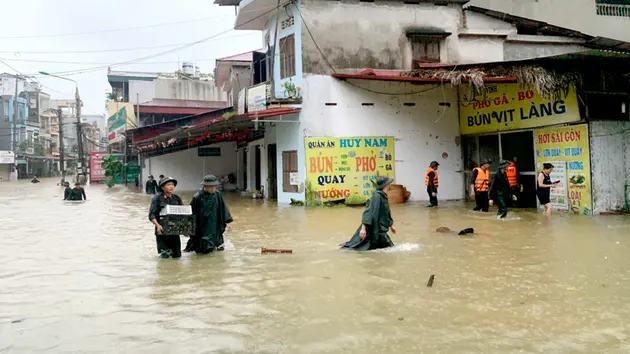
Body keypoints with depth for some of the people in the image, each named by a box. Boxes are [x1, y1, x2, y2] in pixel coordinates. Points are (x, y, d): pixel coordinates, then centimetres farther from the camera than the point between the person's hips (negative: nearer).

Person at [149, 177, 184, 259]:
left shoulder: (177, 198, 7)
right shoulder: (157, 199, -5)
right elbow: (151, 215, -11)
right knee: (165, 255, -3)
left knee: (177, 255, 7)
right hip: (162, 230, -4)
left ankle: (169, 250, 37)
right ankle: (164, 250, 29)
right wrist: (158, 225, -26)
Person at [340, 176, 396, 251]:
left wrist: (391, 225, 34)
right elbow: (369, 212, -25)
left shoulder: (384, 196, 10)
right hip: (374, 229, -9)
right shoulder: (377, 196, -19)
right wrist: (363, 228, -30)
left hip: (380, 230, 9)